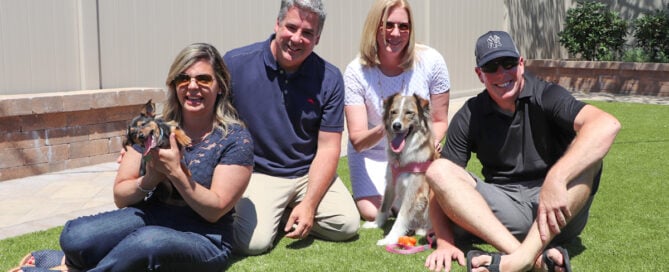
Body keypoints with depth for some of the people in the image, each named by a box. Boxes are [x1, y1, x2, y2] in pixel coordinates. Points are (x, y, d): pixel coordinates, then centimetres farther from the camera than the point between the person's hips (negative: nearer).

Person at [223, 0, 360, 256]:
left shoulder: (329, 79, -6)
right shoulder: (235, 63, -10)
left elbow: (328, 148, -5)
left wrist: (309, 204, -15)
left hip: (309, 173, 3)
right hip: (256, 173, -2)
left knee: (347, 225, -15)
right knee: (253, 242, -23)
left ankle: (285, 214, 10)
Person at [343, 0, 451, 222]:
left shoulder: (431, 61, -18)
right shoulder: (356, 72, -20)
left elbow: (440, 120, -6)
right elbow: (357, 141, -22)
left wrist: (431, 142, -29)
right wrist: (384, 129, -44)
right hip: (372, 153, -1)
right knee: (373, 213, -17)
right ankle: (361, 195, 19)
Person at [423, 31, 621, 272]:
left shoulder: (546, 96, -6)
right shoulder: (468, 118, 1)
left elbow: (607, 125, -25)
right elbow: (440, 183, -3)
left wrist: (556, 179, -38)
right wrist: (444, 241, -20)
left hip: (558, 216, -2)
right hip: (503, 211, 2)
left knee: (586, 149, -25)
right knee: (438, 170, -18)